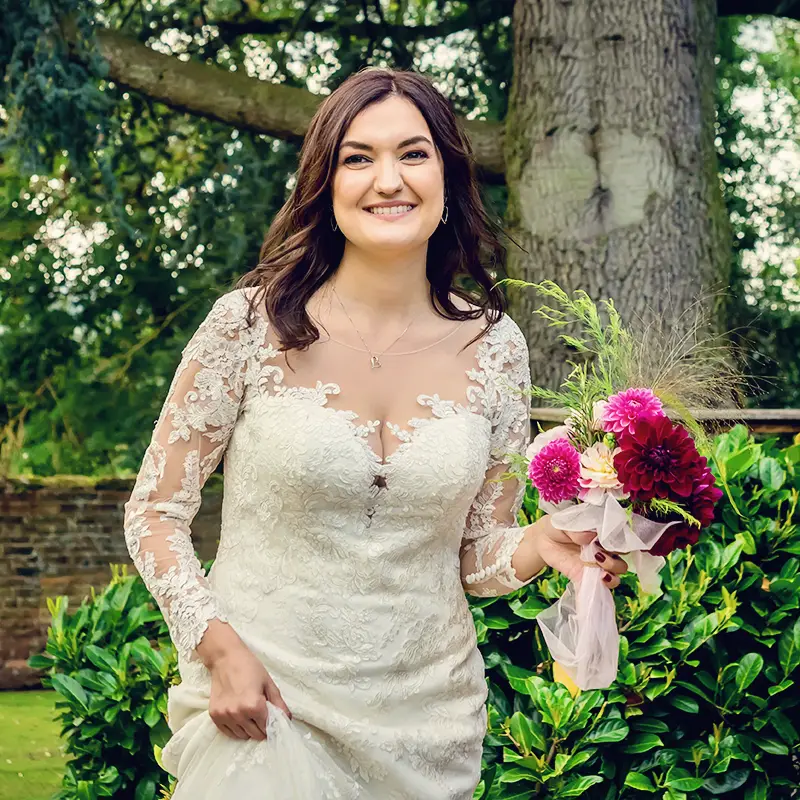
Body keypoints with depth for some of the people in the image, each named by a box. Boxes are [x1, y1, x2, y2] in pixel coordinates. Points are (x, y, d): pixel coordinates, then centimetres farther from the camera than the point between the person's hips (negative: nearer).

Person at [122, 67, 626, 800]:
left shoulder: (494, 347, -1)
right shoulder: (251, 325, -9)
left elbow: (476, 554, 7)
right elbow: (155, 511, -3)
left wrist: (541, 545, -14)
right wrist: (220, 647, -16)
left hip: (427, 721, 3)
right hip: (259, 701, -3)